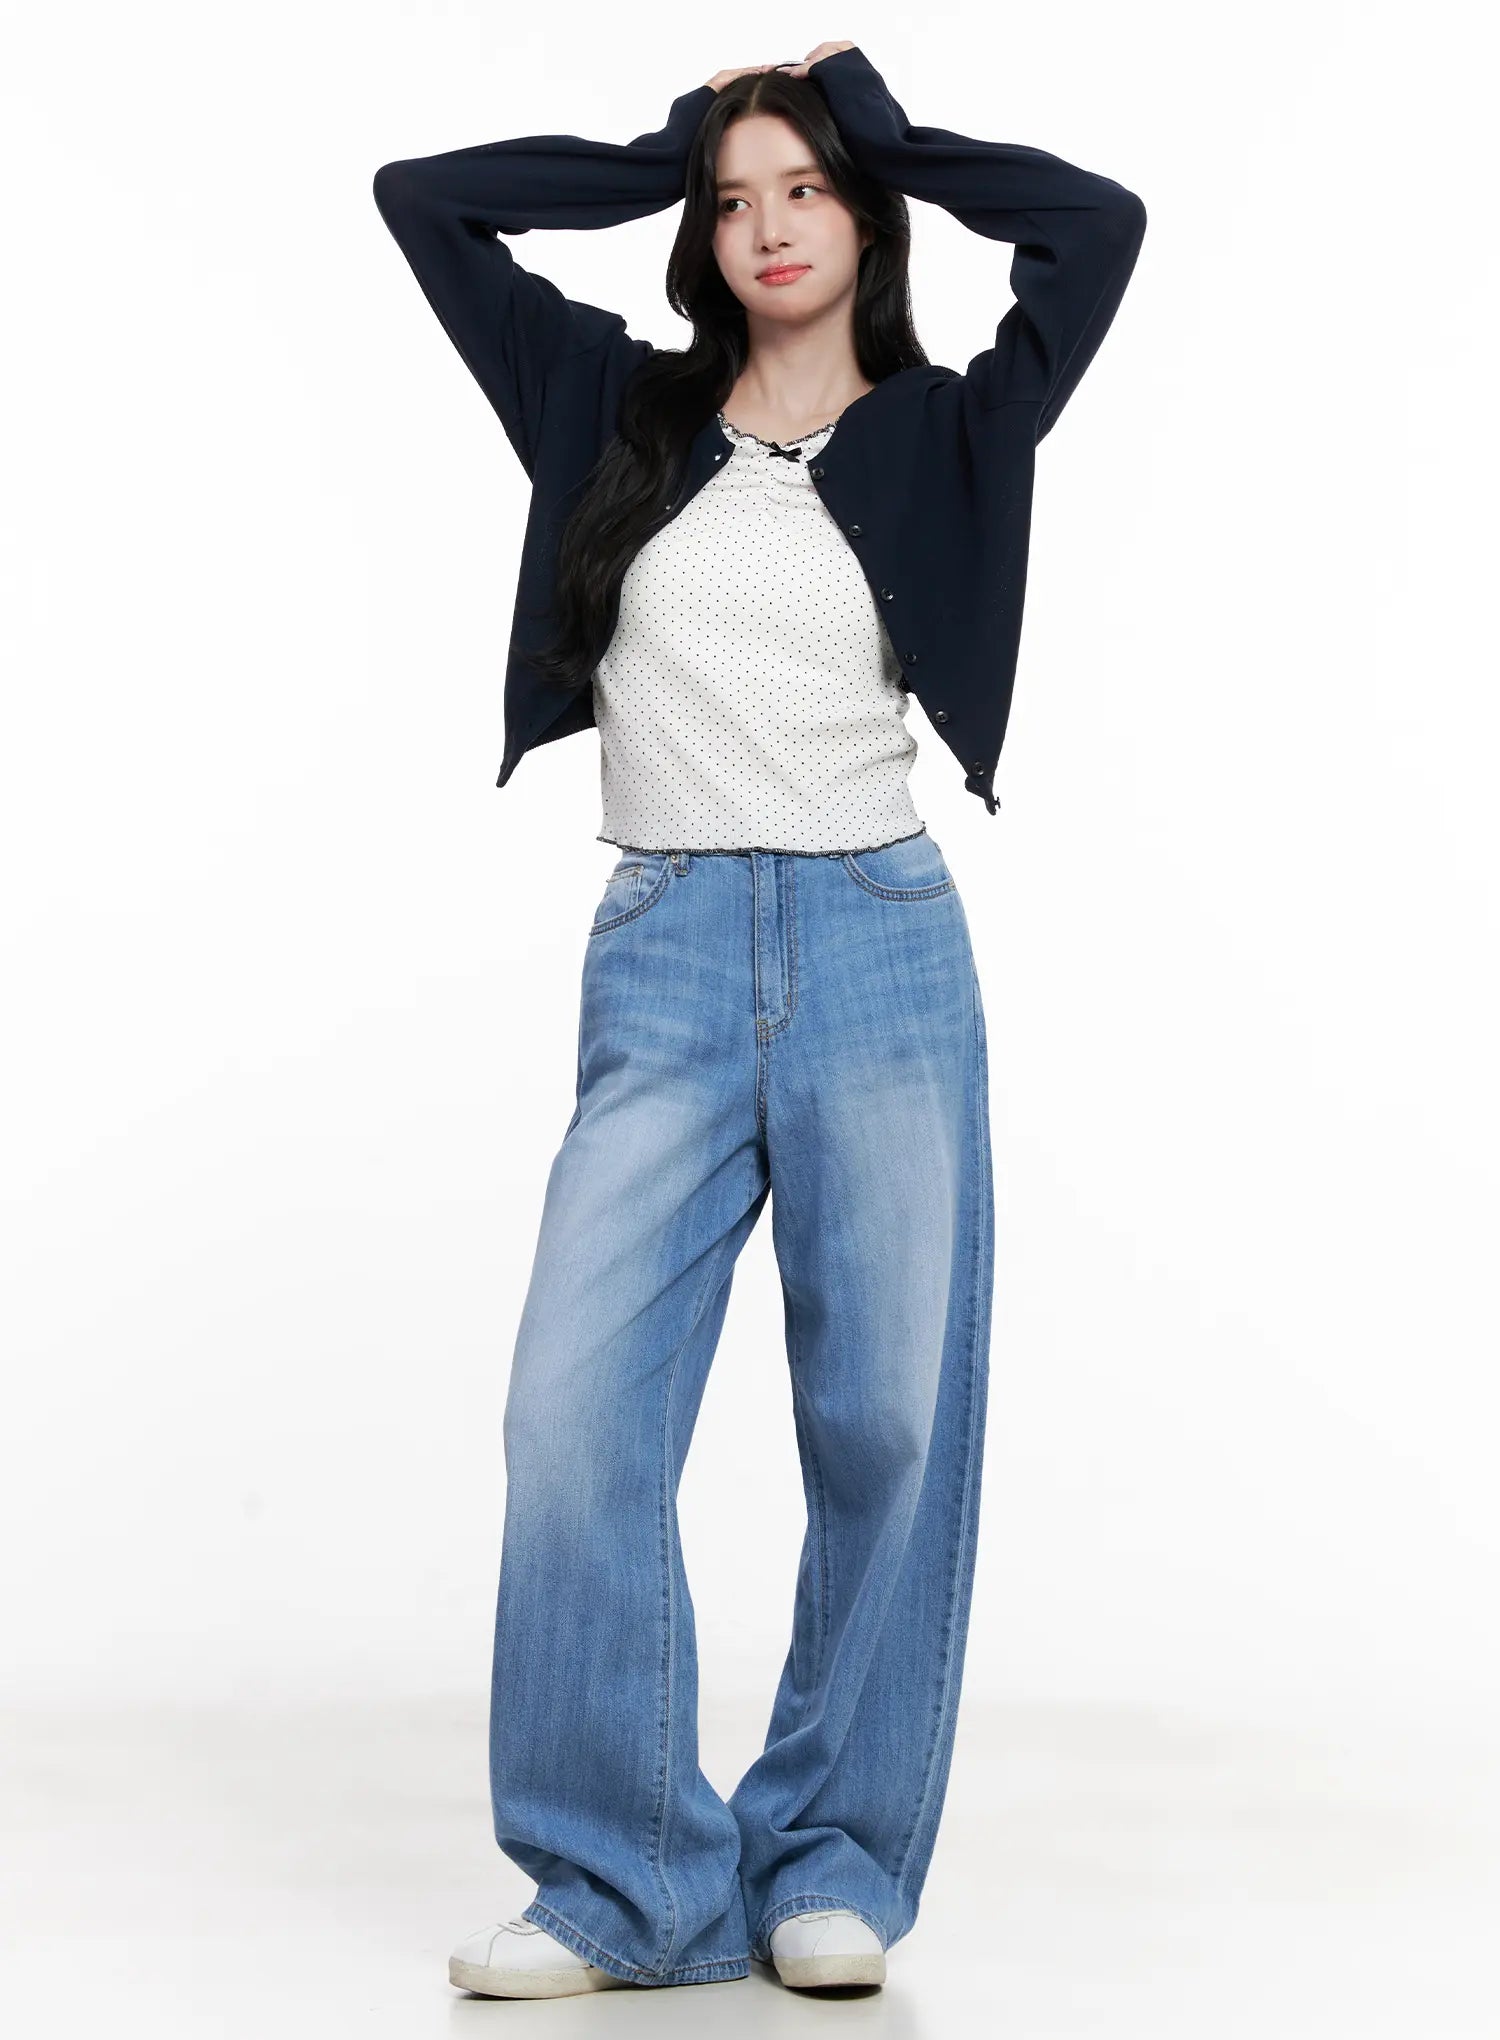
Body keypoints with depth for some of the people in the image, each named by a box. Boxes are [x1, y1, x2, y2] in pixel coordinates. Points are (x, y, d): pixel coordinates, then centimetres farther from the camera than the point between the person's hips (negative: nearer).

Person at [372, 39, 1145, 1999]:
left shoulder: (943, 436, 9)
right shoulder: (622, 407, 13)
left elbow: (1096, 222, -4)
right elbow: (420, 198, 13)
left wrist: (878, 125, 8)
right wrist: (666, 148, 15)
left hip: (881, 953, -1)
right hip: (662, 961, 1)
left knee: (889, 1419, 0)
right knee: (577, 1415, -10)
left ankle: (832, 1865, 14)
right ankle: (629, 1883, 1)